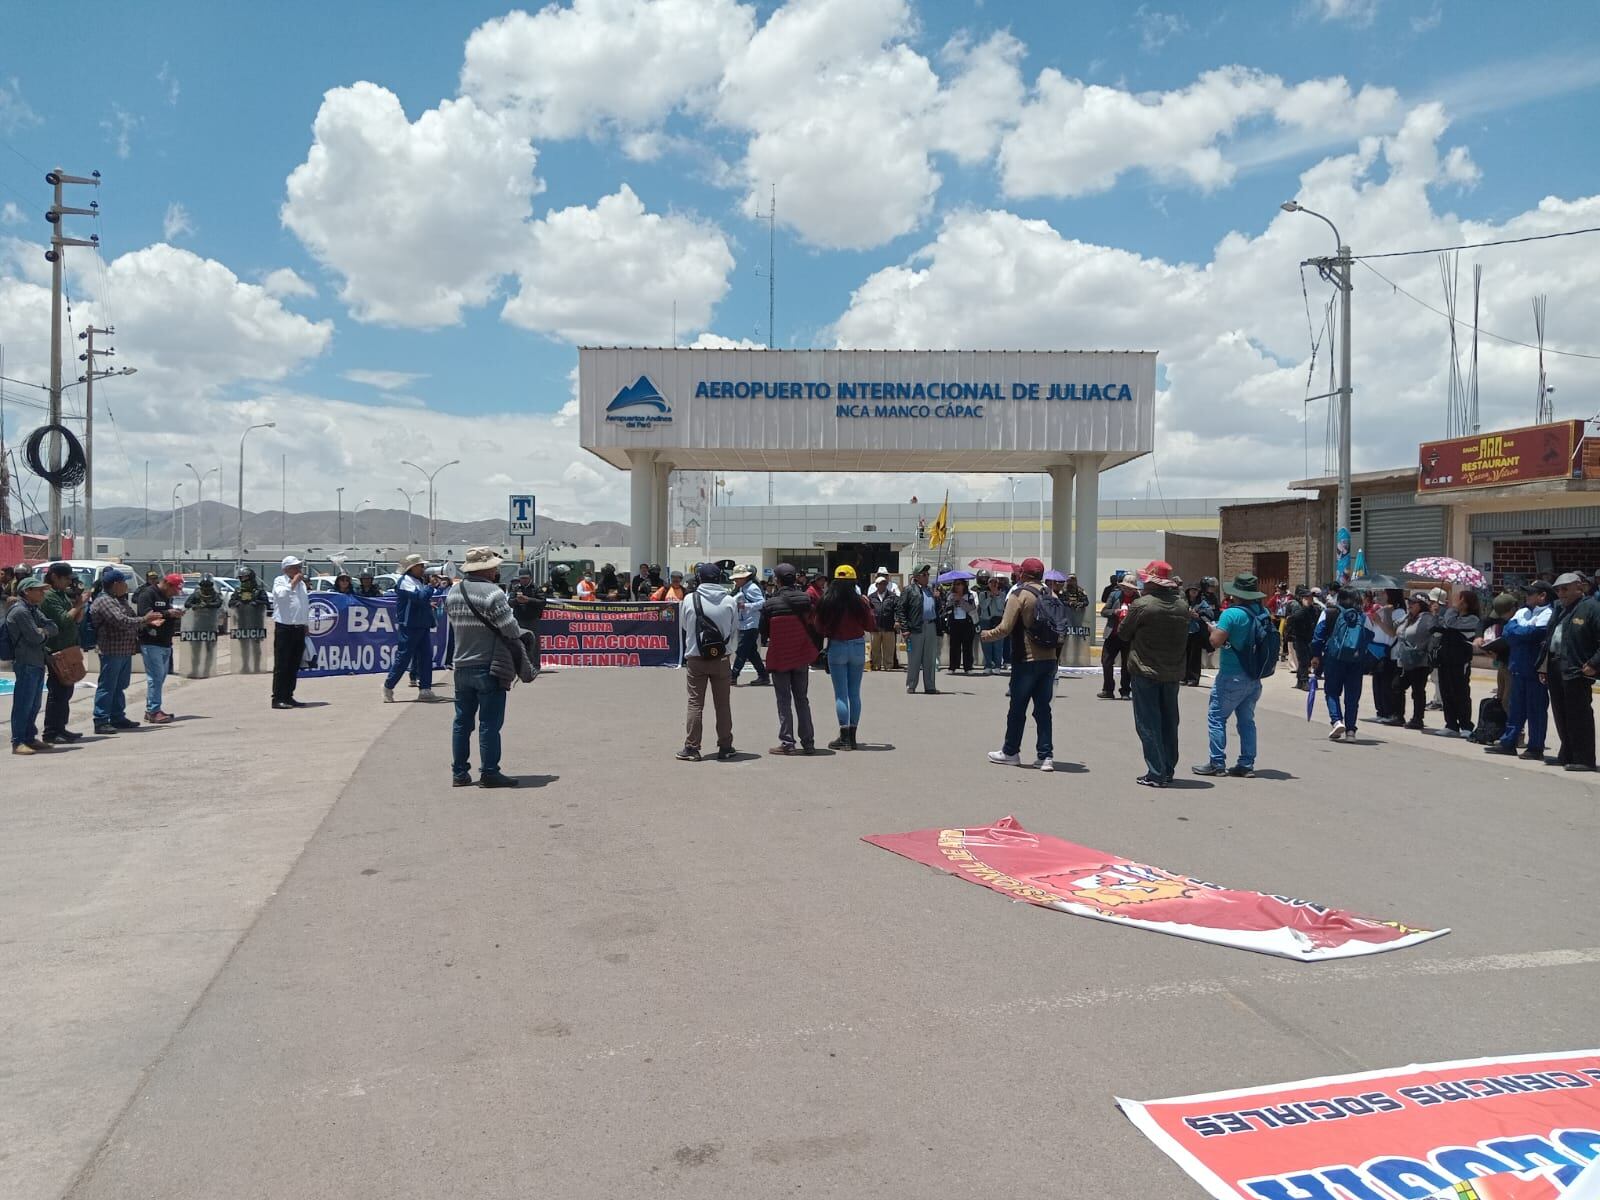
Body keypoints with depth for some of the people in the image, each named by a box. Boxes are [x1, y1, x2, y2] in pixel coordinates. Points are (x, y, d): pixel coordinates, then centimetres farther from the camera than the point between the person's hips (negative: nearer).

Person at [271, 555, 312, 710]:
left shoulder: (302, 584, 17)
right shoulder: (279, 581, -2)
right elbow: (281, 594, -23)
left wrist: (306, 625, 19)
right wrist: (293, 582, -14)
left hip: (299, 628, 7)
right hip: (284, 628, -6)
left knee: (294, 665, 9)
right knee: (281, 665, -6)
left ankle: (288, 696, 16)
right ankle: (278, 698, -4)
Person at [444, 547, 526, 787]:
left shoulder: (452, 593, 6)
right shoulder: (492, 593, -16)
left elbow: (452, 624, 12)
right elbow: (511, 630, -17)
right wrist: (518, 650, 1)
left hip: (461, 666, 7)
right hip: (489, 667, -7)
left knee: (462, 721, 13)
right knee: (489, 723, 0)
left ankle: (459, 772, 18)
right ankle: (489, 773, 4)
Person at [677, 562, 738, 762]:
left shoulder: (689, 600, -8)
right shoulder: (729, 601, -5)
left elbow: (683, 626, 5)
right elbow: (734, 629, 5)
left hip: (695, 658, -1)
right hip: (721, 658, 1)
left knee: (695, 703, 5)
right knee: (723, 703, 9)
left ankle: (691, 748, 5)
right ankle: (725, 747, 15)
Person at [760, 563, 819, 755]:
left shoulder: (770, 604, -11)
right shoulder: (807, 599, -4)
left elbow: (763, 632, -1)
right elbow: (816, 627, 2)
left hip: (779, 658, -3)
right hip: (802, 657, 3)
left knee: (784, 701, 4)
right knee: (802, 699, 12)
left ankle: (787, 742, 2)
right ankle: (808, 743, 12)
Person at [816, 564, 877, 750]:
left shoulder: (827, 602, -8)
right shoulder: (859, 601, -7)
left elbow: (820, 627, -1)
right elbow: (871, 626, -1)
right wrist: (868, 607, 12)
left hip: (836, 647, -1)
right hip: (857, 646, 2)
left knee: (840, 694, 1)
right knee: (855, 693, 10)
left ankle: (844, 737, -4)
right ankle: (852, 736, 12)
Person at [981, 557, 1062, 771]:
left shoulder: (1019, 595, -10)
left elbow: (1005, 628, -15)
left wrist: (987, 635, 4)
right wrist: (1057, 657, 19)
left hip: (1026, 660, -5)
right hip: (1050, 659, 5)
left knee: (1017, 707, 6)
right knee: (1043, 708, 8)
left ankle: (1010, 752, 17)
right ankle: (1045, 756, 6)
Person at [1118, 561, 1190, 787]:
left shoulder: (1141, 605, -17)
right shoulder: (1182, 605, -1)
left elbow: (1123, 633, -5)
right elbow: (1184, 636, 10)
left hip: (1146, 671, -5)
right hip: (1173, 671, 5)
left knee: (1148, 723, 1)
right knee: (1169, 721, 16)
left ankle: (1156, 773, -2)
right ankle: (1168, 770, 23)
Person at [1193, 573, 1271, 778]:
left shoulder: (1231, 614, -18)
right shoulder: (1263, 614, 4)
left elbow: (1216, 641, -21)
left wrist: (1213, 629, -1)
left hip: (1232, 677, -7)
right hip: (1254, 678, 7)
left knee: (1216, 717, 2)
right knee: (1246, 720, 12)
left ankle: (1217, 763, 2)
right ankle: (1246, 765, 13)